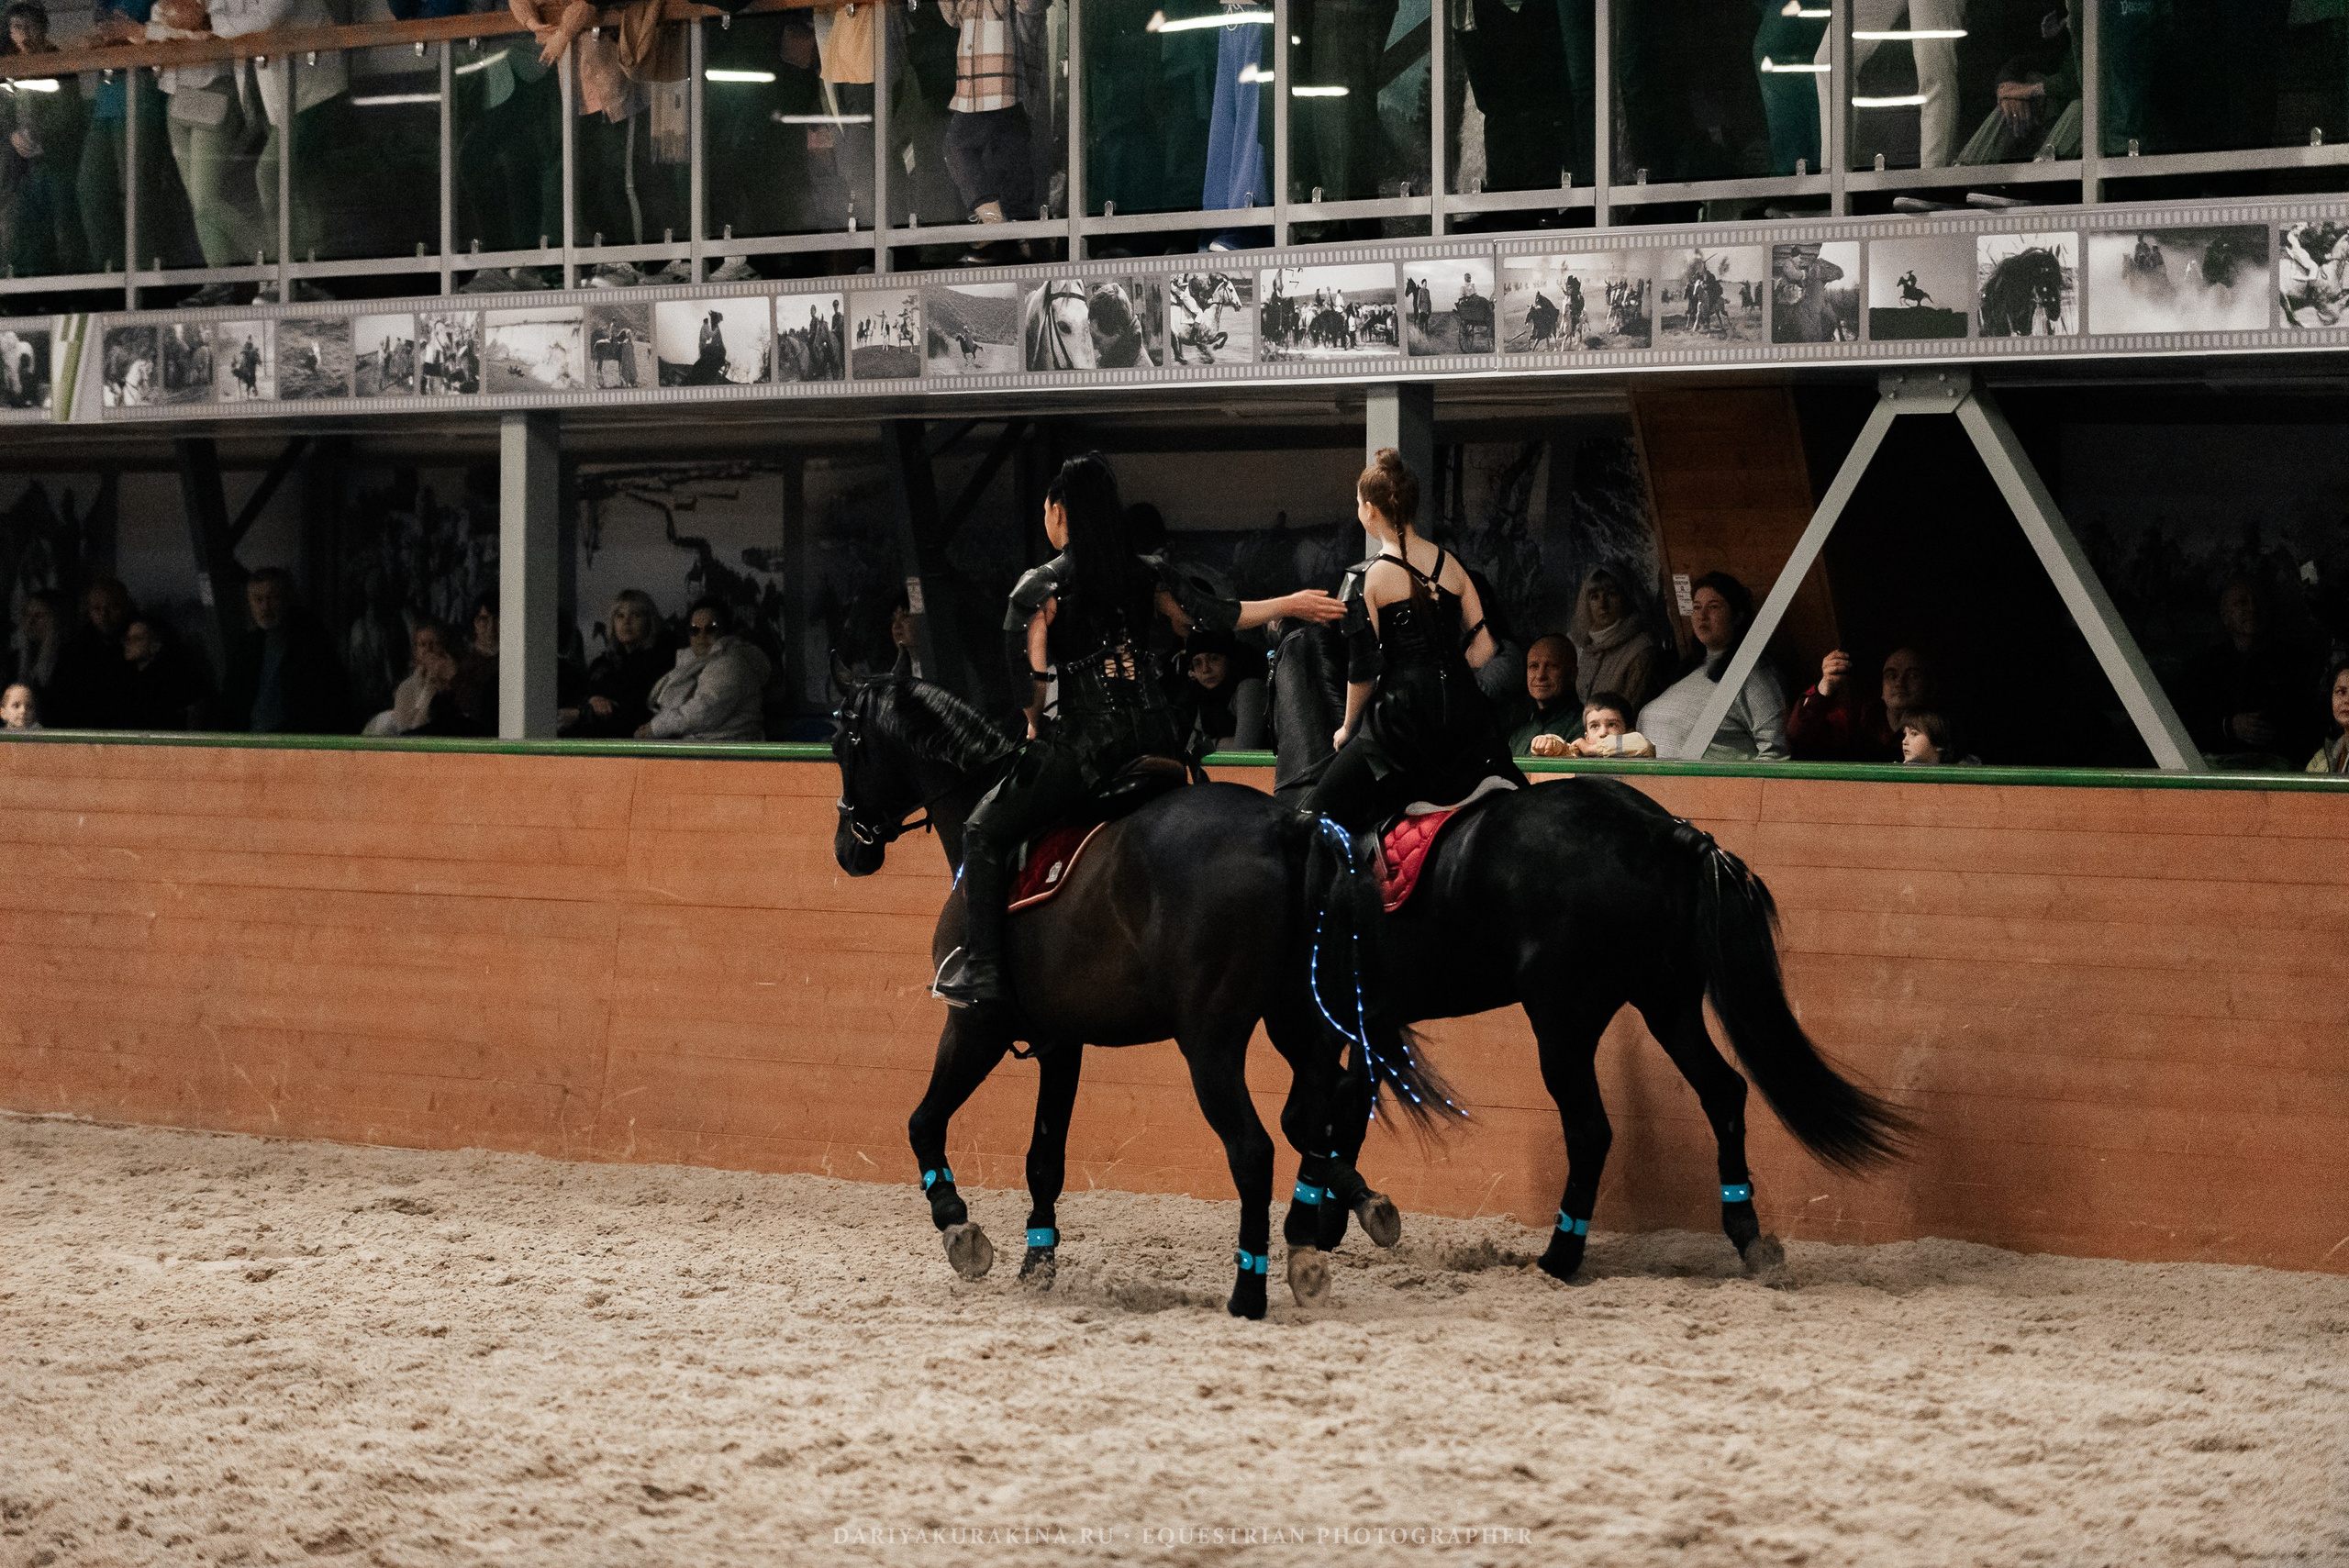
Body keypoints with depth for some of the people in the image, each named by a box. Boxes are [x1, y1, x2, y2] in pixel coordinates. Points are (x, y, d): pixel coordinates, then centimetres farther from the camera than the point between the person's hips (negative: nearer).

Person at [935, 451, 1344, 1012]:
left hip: (1084, 743, -5)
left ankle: (982, 972, -4)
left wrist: (1037, 734, 11)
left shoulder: (1040, 589, -4)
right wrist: (1290, 604, 27)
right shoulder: (1147, 574, 9)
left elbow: (1029, 684, -8)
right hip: (1157, 736, 5)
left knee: (985, 834, 5)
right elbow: (1217, 615, 12)